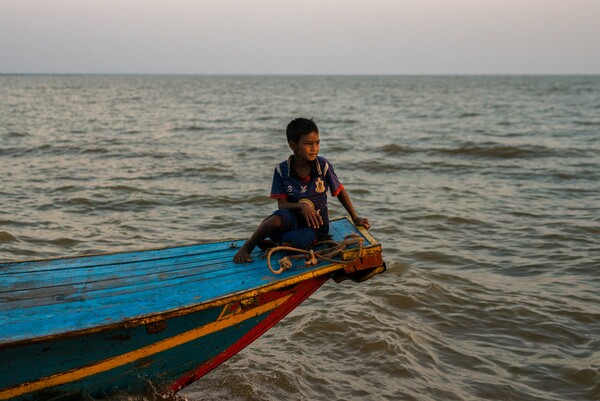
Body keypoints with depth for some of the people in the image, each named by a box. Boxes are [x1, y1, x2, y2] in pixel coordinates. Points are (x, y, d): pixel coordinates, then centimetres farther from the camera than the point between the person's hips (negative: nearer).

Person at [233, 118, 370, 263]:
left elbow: (340, 191, 5)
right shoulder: (282, 170, -8)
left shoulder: (323, 165, -8)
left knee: (288, 245, -34)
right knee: (277, 219, -37)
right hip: (293, 220, 1)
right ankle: (247, 247, -13)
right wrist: (301, 206, -29)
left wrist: (355, 218, 4)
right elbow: (282, 204, -10)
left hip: (317, 224, -1)